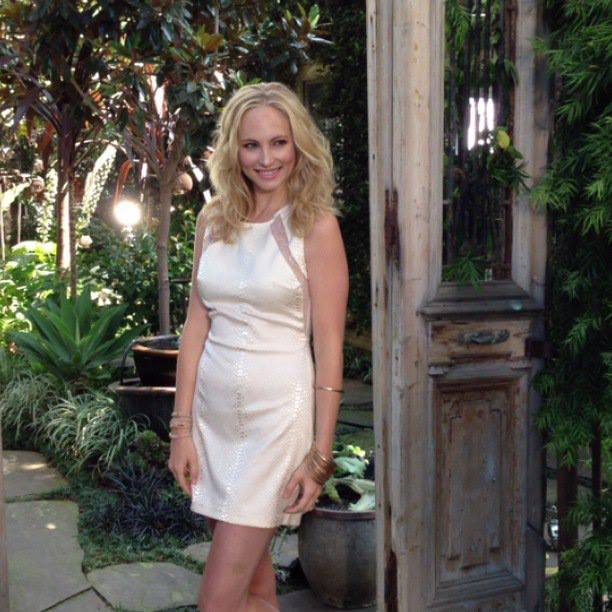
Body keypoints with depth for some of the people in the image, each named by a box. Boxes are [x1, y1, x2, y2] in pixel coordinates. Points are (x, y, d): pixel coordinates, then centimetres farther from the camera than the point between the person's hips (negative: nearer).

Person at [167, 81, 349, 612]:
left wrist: (319, 455, -9)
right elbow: (196, 327, 6)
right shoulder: (213, 220, 6)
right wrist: (182, 429, 3)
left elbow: (329, 347, -8)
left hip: (278, 413, -4)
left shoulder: (316, 225, -7)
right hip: (212, 411, 5)